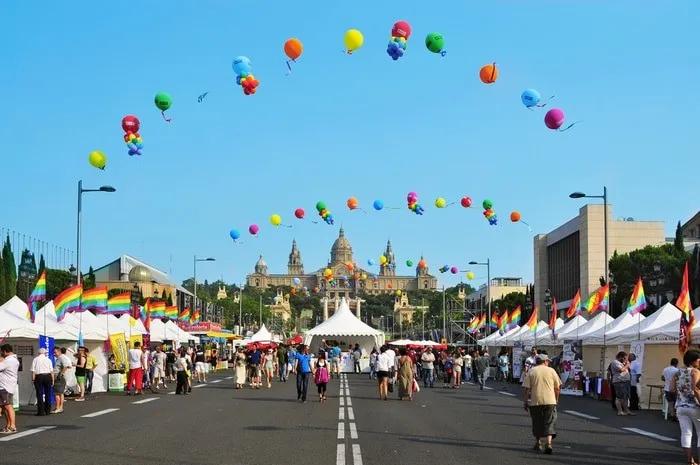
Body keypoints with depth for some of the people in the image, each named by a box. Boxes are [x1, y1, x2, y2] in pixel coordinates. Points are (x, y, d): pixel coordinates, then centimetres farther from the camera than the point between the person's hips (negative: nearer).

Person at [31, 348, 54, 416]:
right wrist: (52, 380, 9)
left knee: (39, 395, 1)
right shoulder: (48, 359, 5)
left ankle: (41, 412, 0)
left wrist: (33, 380, 0)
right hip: (48, 376, 2)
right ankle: (48, 411, 16)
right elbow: (51, 371, 3)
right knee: (48, 394, 11)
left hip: (39, 377, -2)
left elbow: (33, 371, -4)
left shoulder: (35, 359, 1)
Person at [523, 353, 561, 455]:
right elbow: (558, 387, 6)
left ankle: (538, 443, 24)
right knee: (549, 423, 0)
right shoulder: (551, 370, 4)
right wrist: (556, 399, 19)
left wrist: (525, 401, 4)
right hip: (550, 401, 0)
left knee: (537, 423, 14)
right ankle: (548, 443, -15)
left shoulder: (531, 371, 3)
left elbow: (525, 388, -2)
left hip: (535, 401, 1)